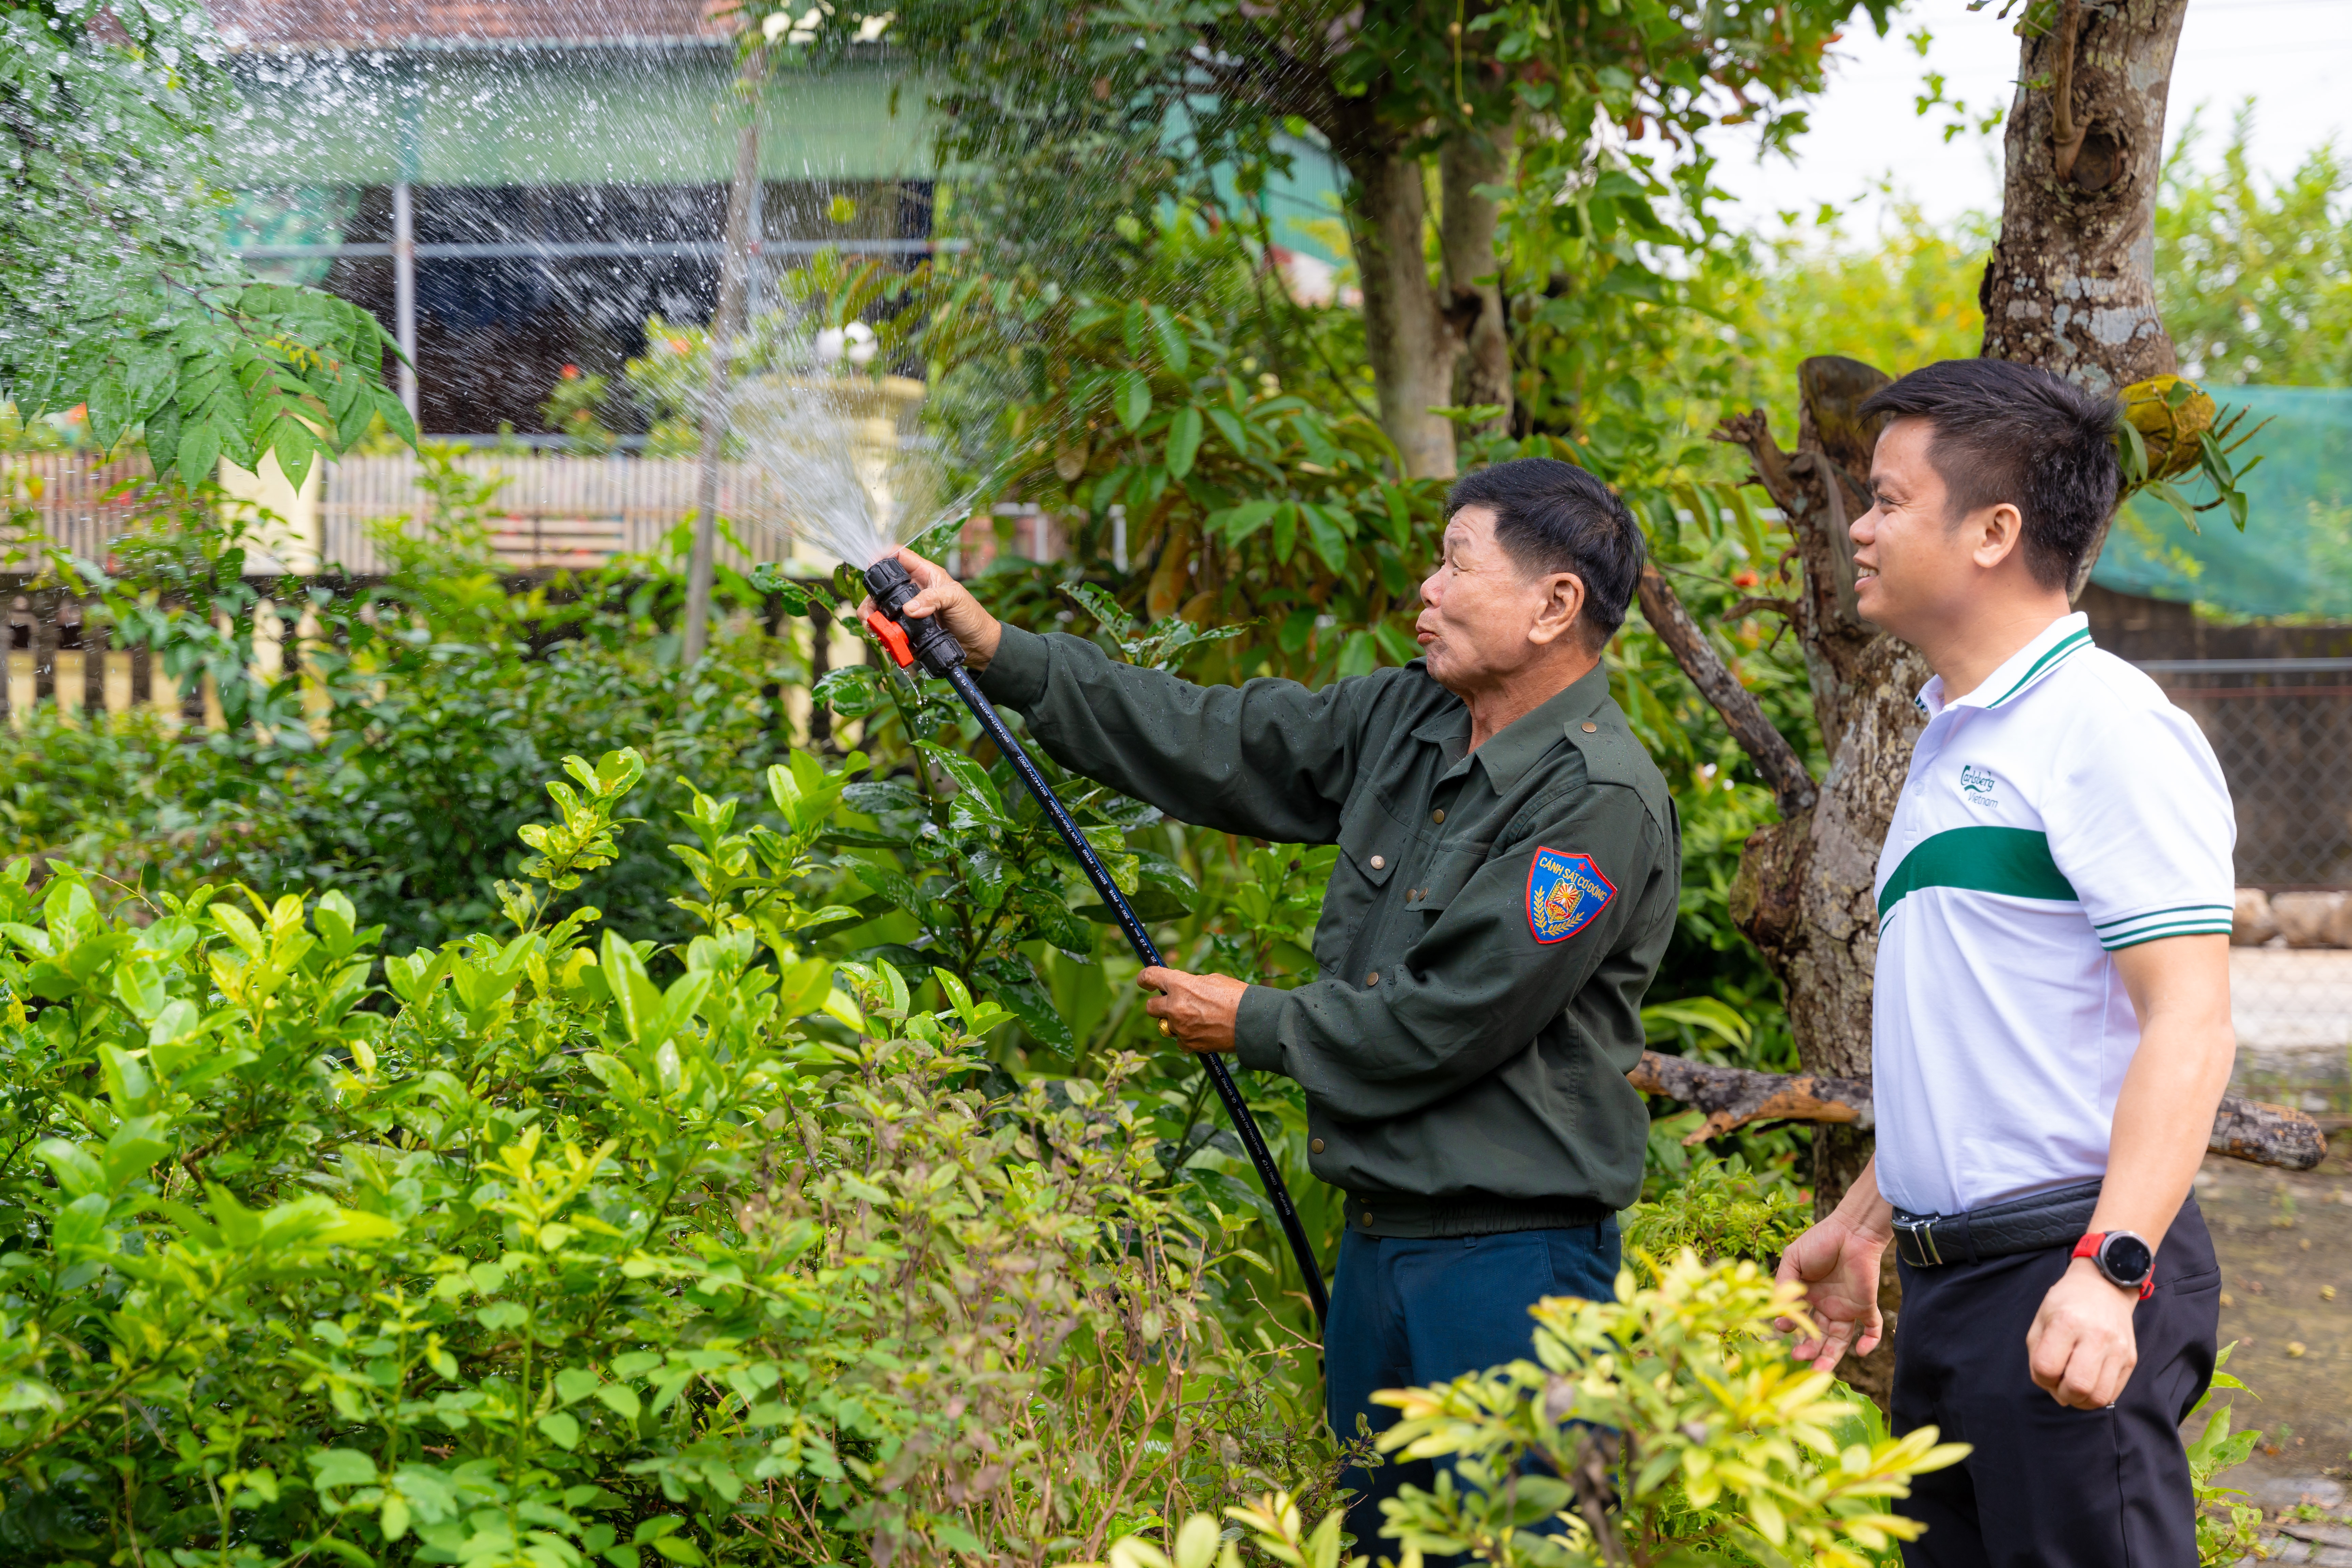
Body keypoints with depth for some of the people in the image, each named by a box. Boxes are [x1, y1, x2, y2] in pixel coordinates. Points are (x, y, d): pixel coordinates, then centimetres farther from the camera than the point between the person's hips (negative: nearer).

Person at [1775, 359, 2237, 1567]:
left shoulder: (2111, 731, -13)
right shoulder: (1954, 741, 17)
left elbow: (2189, 1026, -20)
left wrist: (2108, 1271, -29)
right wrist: (1864, 1220, 26)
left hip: (2068, 1291, -9)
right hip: (1947, 1285, 9)